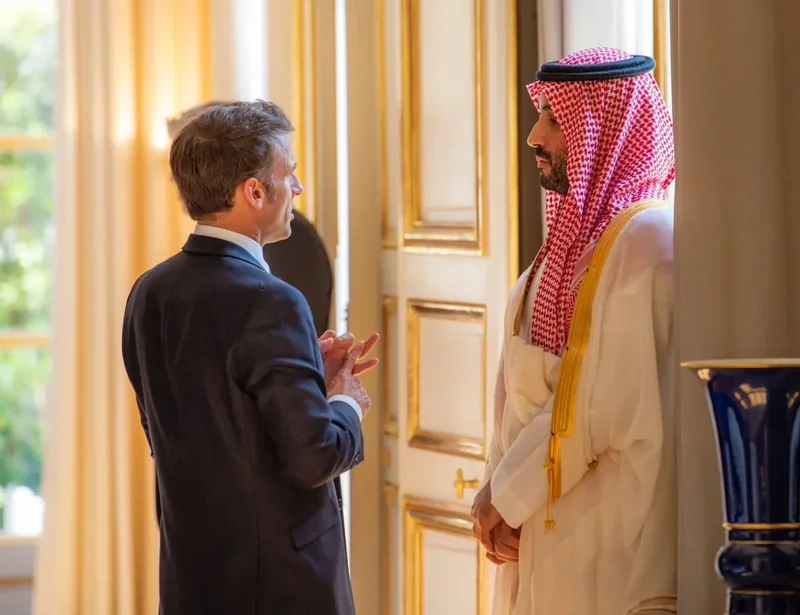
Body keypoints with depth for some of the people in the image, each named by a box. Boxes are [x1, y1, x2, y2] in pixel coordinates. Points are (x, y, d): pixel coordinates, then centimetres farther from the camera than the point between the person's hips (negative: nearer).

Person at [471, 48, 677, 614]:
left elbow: (607, 411, -18)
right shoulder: (572, 239, 13)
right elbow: (520, 396, 12)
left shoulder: (648, 239, -14)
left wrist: (505, 494, -9)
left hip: (608, 544, -8)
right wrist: (499, 495, -2)